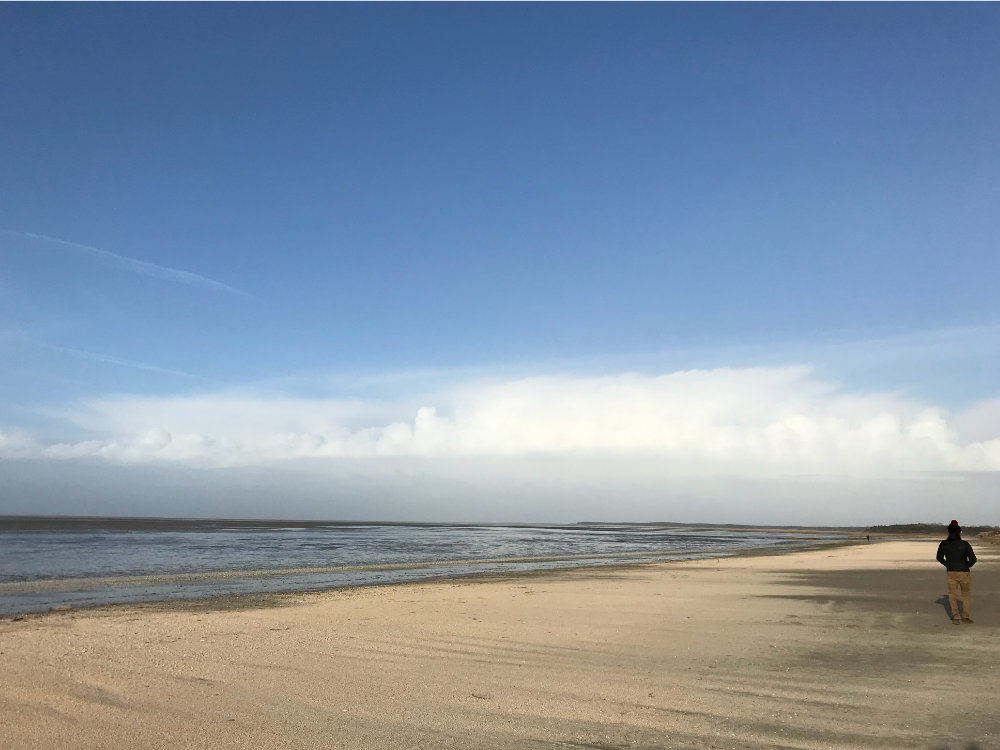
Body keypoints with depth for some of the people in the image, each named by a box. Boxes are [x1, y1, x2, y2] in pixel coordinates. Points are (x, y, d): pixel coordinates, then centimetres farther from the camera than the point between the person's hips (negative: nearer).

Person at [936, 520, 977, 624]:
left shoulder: (944, 544, -5)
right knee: (966, 595, 16)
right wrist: (967, 565, 8)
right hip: (964, 573, -1)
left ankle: (956, 616, 0)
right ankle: (966, 617, 10)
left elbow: (939, 558, 7)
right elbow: (973, 559, -12)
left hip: (951, 573, 1)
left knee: (952, 595, 11)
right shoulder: (965, 544, -12)